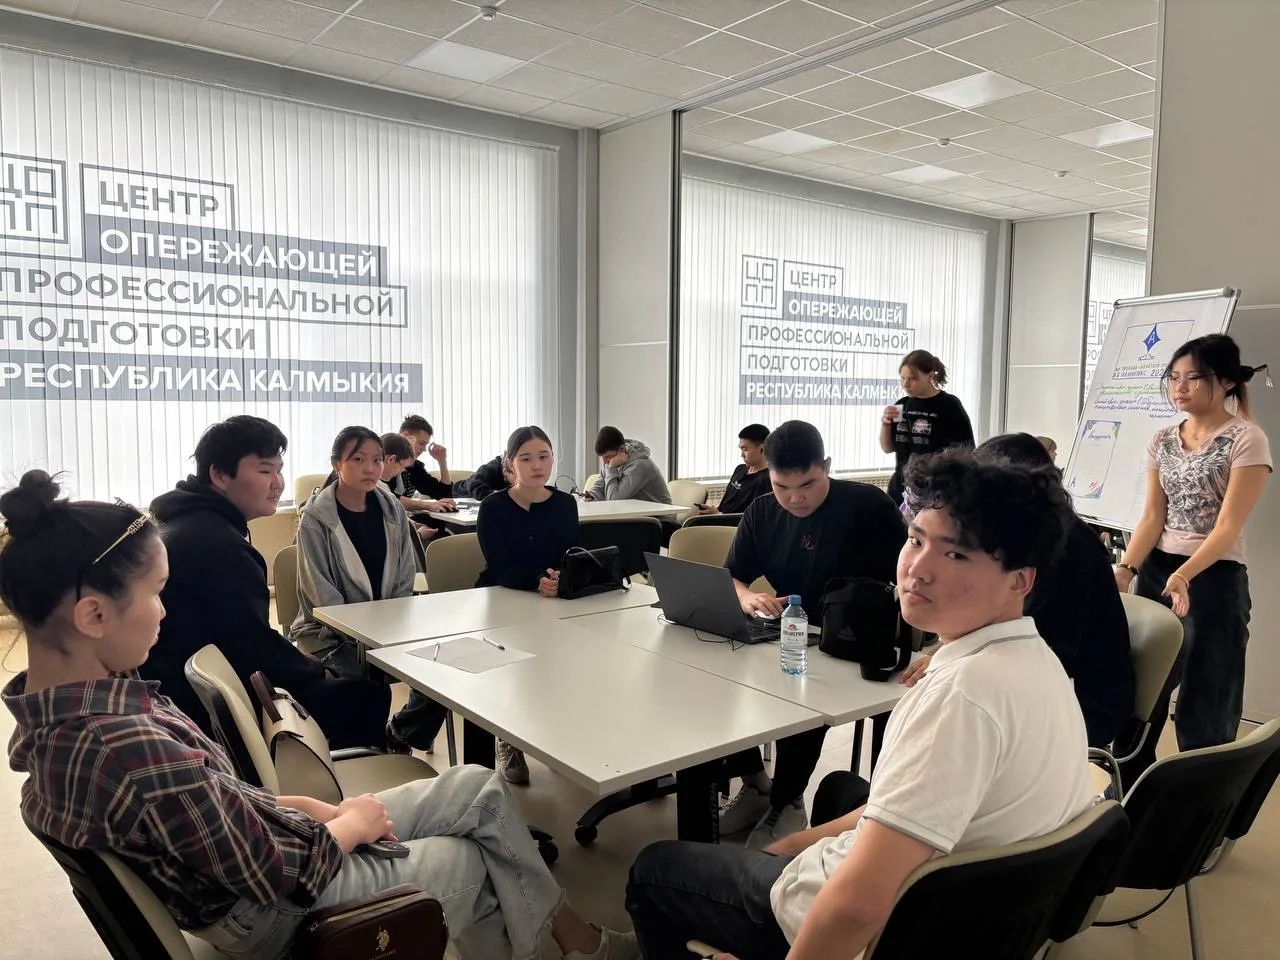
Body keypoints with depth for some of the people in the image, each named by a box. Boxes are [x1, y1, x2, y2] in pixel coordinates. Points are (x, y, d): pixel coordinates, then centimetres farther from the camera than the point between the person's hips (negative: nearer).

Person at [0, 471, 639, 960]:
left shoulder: (54, 706, -7)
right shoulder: (132, 747, -37)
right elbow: (282, 872, -27)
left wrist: (310, 808, -4)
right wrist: (349, 824, -8)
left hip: (236, 850, 8)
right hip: (285, 909, -7)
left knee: (477, 788, 12)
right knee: (473, 860, 17)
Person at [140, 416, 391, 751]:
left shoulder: (186, 521, 11)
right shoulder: (218, 544, -24)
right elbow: (255, 648, -25)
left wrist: (297, 662, 12)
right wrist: (315, 672, -7)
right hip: (211, 710, -11)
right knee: (371, 696, -9)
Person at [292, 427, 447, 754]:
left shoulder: (392, 510, 2)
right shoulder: (316, 520, -12)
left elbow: (405, 581, 5)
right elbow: (322, 596, -14)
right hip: (331, 633, -4)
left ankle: (397, 738, 12)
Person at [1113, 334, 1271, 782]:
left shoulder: (1247, 440, -9)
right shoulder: (1162, 441, 7)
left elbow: (1229, 525, -17)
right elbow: (1152, 517, 3)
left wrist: (1183, 576, -30)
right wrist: (1126, 569, -12)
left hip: (1214, 578, -5)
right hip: (1156, 571, 5)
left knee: (1203, 707, 2)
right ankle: (1128, 791, 28)